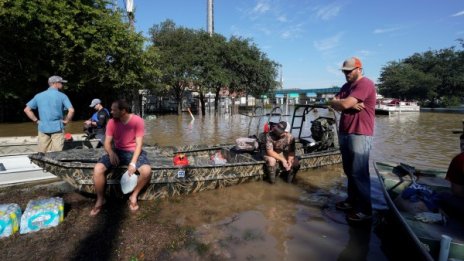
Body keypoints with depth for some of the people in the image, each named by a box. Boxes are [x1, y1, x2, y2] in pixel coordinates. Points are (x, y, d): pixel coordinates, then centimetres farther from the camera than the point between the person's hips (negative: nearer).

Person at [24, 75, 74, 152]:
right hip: (57, 128, -4)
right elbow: (71, 110, -16)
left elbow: (27, 110, 7)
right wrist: (65, 121, -3)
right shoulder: (62, 96, -4)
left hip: (43, 128, 4)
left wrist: (36, 120, 10)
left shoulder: (39, 96, 8)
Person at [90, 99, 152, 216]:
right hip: (117, 152, 3)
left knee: (147, 170, -31)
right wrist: (111, 153, -25)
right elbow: (107, 142, -1)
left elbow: (139, 144, -14)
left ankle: (134, 196, -4)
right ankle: (100, 200, 1)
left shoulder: (137, 121, -13)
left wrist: (133, 163, -24)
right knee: (98, 169, -22)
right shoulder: (112, 122, -3)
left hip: (134, 152, -3)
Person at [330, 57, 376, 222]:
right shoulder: (346, 86, 18)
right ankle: (352, 201, 27)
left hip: (360, 135, -9)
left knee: (359, 172, -6)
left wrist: (337, 101, 2)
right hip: (345, 133, 9)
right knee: (349, 171, 15)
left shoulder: (365, 84, -11)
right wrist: (351, 105, -11)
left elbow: (344, 104, -21)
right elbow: (334, 105, 6)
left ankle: (365, 210, 4)